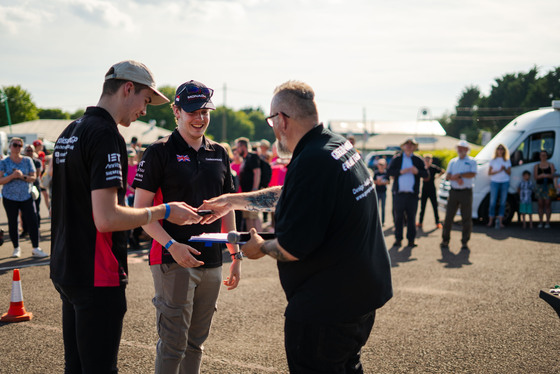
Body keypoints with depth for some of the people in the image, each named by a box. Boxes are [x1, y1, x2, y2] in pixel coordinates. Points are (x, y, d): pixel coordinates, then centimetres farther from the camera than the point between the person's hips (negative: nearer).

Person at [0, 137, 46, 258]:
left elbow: (33, 177, 2)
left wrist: (22, 176, -16)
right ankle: (16, 249, 18)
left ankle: (35, 248, 0)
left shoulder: (28, 160, 6)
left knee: (32, 221, -6)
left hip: (26, 196, 1)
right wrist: (12, 176, -20)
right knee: (12, 223, 5)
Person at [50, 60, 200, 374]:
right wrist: (164, 212, -14)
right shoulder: (106, 136, -18)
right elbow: (106, 218, -25)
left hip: (65, 269, 10)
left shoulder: (69, 133, 13)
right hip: (97, 277, -10)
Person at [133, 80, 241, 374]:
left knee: (196, 342, 13)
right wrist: (172, 245, -20)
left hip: (211, 262, 6)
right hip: (172, 261, -5)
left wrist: (236, 253, 14)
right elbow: (141, 211, -8)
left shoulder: (219, 154, 12)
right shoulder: (160, 152, -5)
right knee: (172, 343, -3)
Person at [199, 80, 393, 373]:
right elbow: (287, 195, 19)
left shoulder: (310, 163, -26)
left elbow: (292, 248, -24)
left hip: (327, 305, -10)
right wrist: (232, 201, 22)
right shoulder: (339, 145, 5)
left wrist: (262, 247, -3)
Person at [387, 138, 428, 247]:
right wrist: (400, 171, -15)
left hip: (412, 194, 0)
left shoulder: (418, 160, 11)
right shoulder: (396, 159, 10)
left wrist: (417, 172, -16)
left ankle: (411, 239, 6)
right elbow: (389, 172, -1)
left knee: (411, 217, 1)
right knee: (398, 217, 1)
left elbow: (426, 174, 3)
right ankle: (398, 239, 7)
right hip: (399, 193, 0)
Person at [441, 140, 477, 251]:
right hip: (454, 191, 3)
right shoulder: (452, 162, 16)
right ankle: (445, 240, 9)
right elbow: (447, 176, 5)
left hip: (466, 192, -3)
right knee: (448, 217, 1)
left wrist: (458, 175, -11)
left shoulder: (471, 161, 6)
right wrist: (457, 179, -14)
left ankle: (465, 242, 7)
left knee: (467, 218, -1)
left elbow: (472, 174, -12)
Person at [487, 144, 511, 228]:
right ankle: (491, 221, 1)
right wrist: (498, 171, -12)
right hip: (494, 182, -2)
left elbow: (509, 173, 9)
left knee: (503, 202, 0)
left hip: (505, 182, 2)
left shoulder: (507, 161, 13)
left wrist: (505, 169, -10)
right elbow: (489, 172, 1)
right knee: (493, 202, -6)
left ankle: (500, 222, 2)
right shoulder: (493, 161, 8)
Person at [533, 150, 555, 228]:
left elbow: (552, 176, -1)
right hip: (539, 186, 1)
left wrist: (547, 175, -23)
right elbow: (535, 177, 1)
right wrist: (541, 176, -21)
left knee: (547, 204, -5)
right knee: (540, 204, 1)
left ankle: (547, 222, -4)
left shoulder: (551, 165, 9)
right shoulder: (536, 166, 11)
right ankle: (540, 222, 4)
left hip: (548, 186, -1)